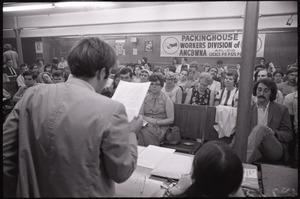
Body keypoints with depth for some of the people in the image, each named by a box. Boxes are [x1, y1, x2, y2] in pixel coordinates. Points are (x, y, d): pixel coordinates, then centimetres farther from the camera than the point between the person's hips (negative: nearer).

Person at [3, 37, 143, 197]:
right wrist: (131, 132, 0)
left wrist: (12, 192, 12)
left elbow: (5, 151, -2)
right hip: (82, 193, -3)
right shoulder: (110, 110, -24)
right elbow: (121, 172, -14)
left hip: (32, 192, 4)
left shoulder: (33, 94, -10)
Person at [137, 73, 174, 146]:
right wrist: (148, 119, -13)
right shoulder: (145, 97, 14)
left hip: (160, 128, -3)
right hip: (145, 125, 3)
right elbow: (140, 115, 7)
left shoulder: (166, 99, 3)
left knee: (145, 133, -34)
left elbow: (171, 120, 1)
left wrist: (157, 122, -11)